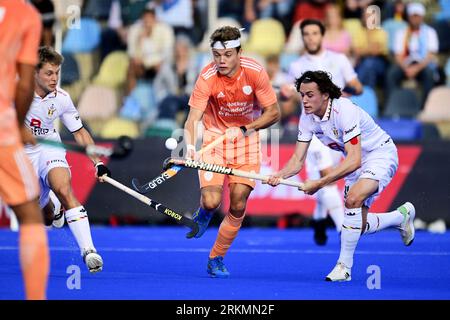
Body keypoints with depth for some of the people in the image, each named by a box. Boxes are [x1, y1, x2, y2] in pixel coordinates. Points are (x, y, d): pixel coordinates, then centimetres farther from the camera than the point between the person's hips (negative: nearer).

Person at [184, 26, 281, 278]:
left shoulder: (255, 72, -18)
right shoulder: (207, 78, -21)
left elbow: (273, 113, -9)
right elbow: (193, 118, -28)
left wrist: (243, 130, -22)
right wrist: (189, 146, -47)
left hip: (247, 138, 1)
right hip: (215, 136, -1)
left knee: (238, 205, -7)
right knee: (212, 201, -17)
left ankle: (216, 260, 12)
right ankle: (204, 212, 23)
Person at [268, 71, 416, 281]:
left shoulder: (344, 111, -33)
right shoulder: (308, 117, -11)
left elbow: (354, 161, -38)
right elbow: (297, 160, -8)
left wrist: (320, 183, -43)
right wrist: (280, 175, -30)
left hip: (380, 155, -8)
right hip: (355, 161, 8)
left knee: (353, 199, -34)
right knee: (358, 227, 8)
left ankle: (344, 266, -24)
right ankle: (401, 216, 37)